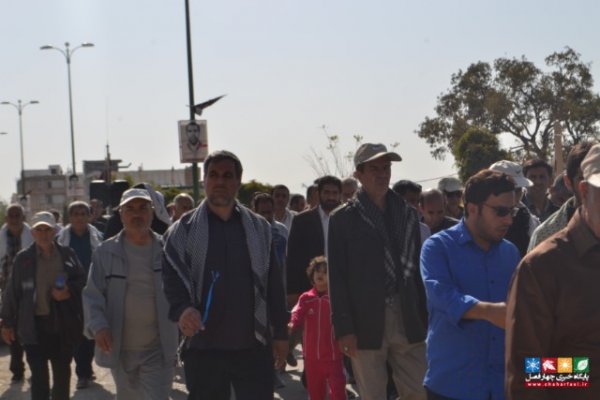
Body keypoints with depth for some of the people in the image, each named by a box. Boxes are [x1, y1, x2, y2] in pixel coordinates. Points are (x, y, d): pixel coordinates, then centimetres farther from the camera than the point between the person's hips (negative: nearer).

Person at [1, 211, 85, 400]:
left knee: (62, 373, 16)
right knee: (39, 376, -5)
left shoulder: (67, 254, 2)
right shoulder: (23, 258, -2)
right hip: (35, 325, -2)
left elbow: (82, 281, 8)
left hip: (64, 325, 2)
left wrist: (69, 291, -12)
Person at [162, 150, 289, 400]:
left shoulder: (259, 228, 10)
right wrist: (182, 309, -24)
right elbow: (171, 279, -3)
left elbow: (274, 285, 11)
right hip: (203, 347, -1)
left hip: (253, 346, 1)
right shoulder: (184, 230, 4)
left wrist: (280, 333, 8)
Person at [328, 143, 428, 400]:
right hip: (365, 323, -3)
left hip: (408, 321, 3)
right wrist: (343, 327, -10)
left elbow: (418, 269, 11)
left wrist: (426, 317, 7)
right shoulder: (343, 219, 0)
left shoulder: (408, 214, 10)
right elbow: (337, 278, -4)